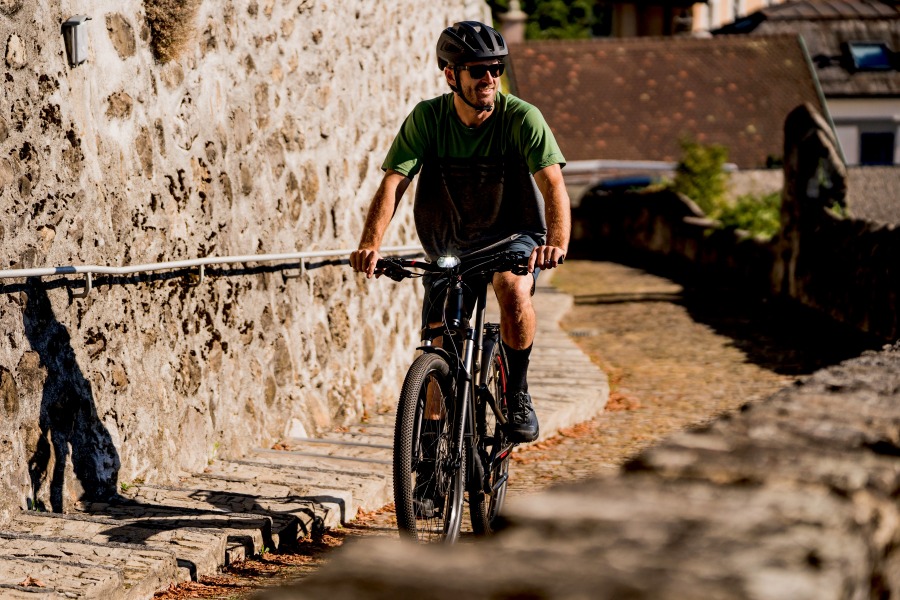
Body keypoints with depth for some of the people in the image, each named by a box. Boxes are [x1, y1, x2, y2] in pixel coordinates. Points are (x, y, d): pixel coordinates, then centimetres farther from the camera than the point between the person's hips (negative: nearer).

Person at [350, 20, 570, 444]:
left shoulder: (521, 118, -20)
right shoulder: (427, 118, -15)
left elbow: (553, 185, -30)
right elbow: (392, 184, -22)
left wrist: (557, 243, -49)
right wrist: (370, 245, -39)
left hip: (513, 236, -2)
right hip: (450, 245, 3)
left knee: (513, 289, -34)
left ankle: (517, 393, -13)